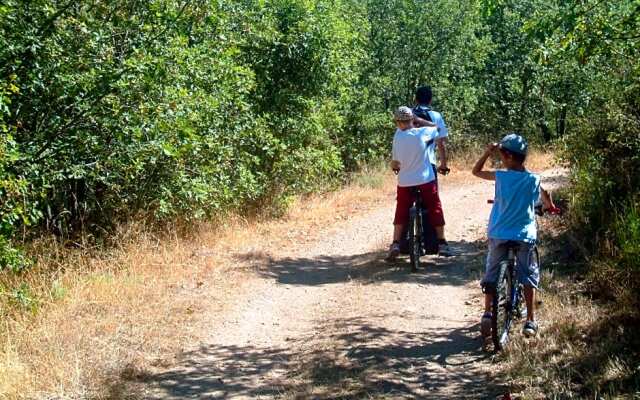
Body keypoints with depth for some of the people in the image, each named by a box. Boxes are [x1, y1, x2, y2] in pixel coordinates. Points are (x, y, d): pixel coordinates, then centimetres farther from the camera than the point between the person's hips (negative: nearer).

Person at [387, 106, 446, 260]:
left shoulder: (397, 135, -6)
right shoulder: (421, 133, -10)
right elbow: (435, 127, 11)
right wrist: (418, 120, 12)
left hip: (405, 182, 1)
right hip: (426, 180, -1)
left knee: (401, 213, 15)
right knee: (435, 211, 13)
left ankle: (396, 243, 3)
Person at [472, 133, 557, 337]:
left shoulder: (501, 176, -8)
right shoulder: (534, 179, -3)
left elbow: (476, 171, 5)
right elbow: (546, 199, 15)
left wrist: (489, 151, 8)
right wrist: (549, 206, 37)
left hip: (499, 234, -1)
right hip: (524, 235, 1)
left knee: (491, 274, 14)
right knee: (529, 276, 12)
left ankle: (487, 315, 10)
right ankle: (530, 321, 11)